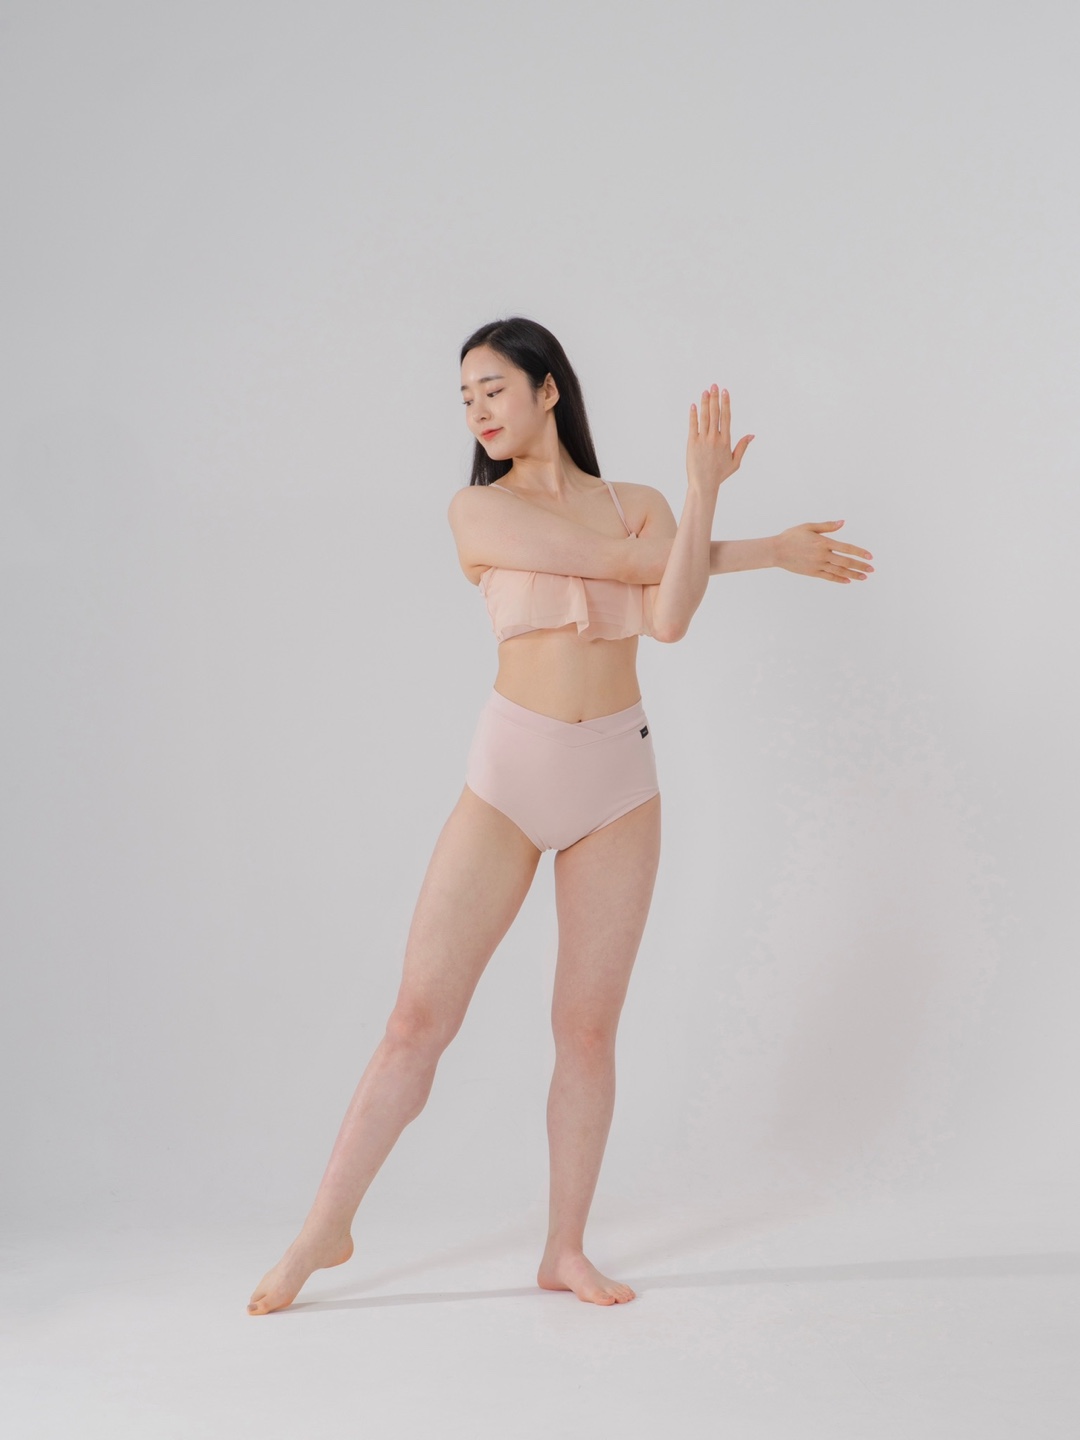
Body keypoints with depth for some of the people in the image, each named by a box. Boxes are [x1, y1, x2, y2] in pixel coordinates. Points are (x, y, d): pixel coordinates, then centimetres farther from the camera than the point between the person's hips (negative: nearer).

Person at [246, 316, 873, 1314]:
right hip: (510, 770, -2)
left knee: (588, 1027, 5)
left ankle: (566, 1250, 17)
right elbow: (619, 560, -8)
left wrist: (703, 490, -19)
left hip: (618, 780, 2)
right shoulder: (479, 510, 1)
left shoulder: (639, 505, 9)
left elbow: (667, 617, -10)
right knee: (420, 1015, -4)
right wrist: (759, 550, 1)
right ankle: (326, 1230, 10)